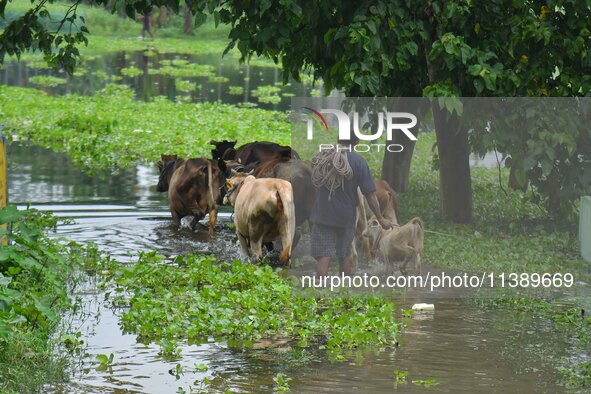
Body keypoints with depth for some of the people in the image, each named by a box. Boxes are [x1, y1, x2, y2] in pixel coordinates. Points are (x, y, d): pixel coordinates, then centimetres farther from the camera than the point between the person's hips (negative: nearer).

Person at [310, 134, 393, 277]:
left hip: (322, 215, 1)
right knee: (344, 256, 17)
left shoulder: (320, 157, 0)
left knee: (324, 257, -3)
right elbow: (370, 194, -9)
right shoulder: (358, 161, -9)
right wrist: (381, 219, -2)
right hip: (346, 217, -1)